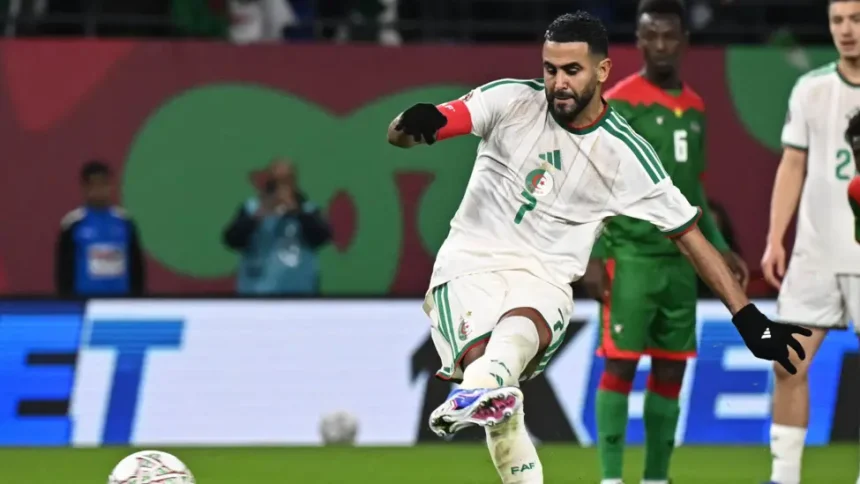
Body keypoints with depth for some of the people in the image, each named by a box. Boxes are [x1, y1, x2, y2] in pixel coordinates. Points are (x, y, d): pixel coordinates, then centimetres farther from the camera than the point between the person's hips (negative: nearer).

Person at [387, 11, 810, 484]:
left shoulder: (625, 154, -1)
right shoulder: (512, 101, -2)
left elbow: (690, 236, 6)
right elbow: (397, 135, -8)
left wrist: (749, 320, 2)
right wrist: (415, 123, -34)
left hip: (542, 282, -1)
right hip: (469, 266, 1)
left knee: (521, 326, -40)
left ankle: (478, 391, -71)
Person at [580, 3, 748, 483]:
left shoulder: (695, 107, 13)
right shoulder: (620, 103, -7)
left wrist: (718, 247, 18)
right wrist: (594, 256, -16)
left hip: (681, 259, 6)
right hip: (631, 256, -6)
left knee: (671, 371, 6)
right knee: (621, 364, -8)